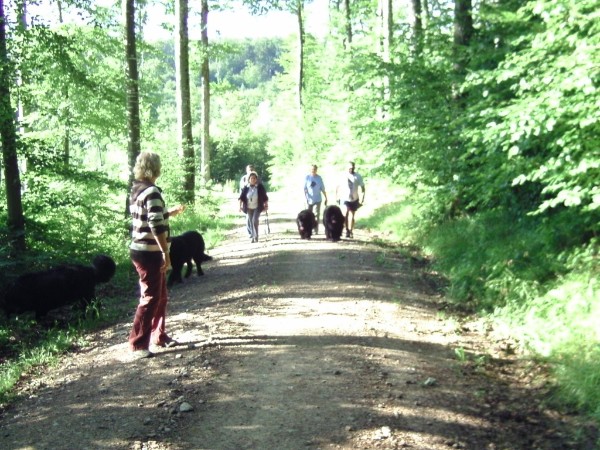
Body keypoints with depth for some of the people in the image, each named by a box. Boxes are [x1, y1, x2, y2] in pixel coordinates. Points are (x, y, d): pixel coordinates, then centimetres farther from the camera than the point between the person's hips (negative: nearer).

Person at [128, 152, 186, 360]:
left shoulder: (138, 190, 12)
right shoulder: (152, 192, -18)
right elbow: (156, 226, -23)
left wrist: (171, 212, 26)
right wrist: (166, 253, -20)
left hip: (142, 250, 10)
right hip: (149, 253, -10)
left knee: (161, 296, 18)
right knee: (150, 299, -5)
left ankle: (159, 335, 28)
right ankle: (138, 345, -1)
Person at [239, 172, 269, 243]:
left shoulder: (260, 187, -7)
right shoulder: (246, 188, -4)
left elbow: (265, 197, 0)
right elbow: (241, 197, -2)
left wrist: (266, 205, 2)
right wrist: (240, 205, -9)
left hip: (257, 207, -3)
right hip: (249, 208, 3)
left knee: (255, 221, -18)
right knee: (250, 222, 10)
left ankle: (256, 237, -7)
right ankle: (253, 236, 28)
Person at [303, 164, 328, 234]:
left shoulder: (319, 178, 4)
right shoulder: (307, 177, 0)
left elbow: (322, 189, 9)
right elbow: (305, 189, -2)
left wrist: (326, 198, 10)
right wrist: (306, 197, -14)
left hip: (317, 199, 1)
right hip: (309, 200, 0)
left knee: (317, 215, -4)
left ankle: (316, 230, 0)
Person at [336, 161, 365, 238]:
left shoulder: (358, 176, -2)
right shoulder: (343, 176, -4)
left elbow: (362, 187, 2)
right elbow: (338, 187, 7)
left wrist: (362, 198, -8)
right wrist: (337, 196, 2)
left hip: (354, 199, 1)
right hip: (345, 198, -1)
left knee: (352, 216, 8)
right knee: (345, 213, -20)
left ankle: (351, 232, 18)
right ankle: (347, 230, -9)